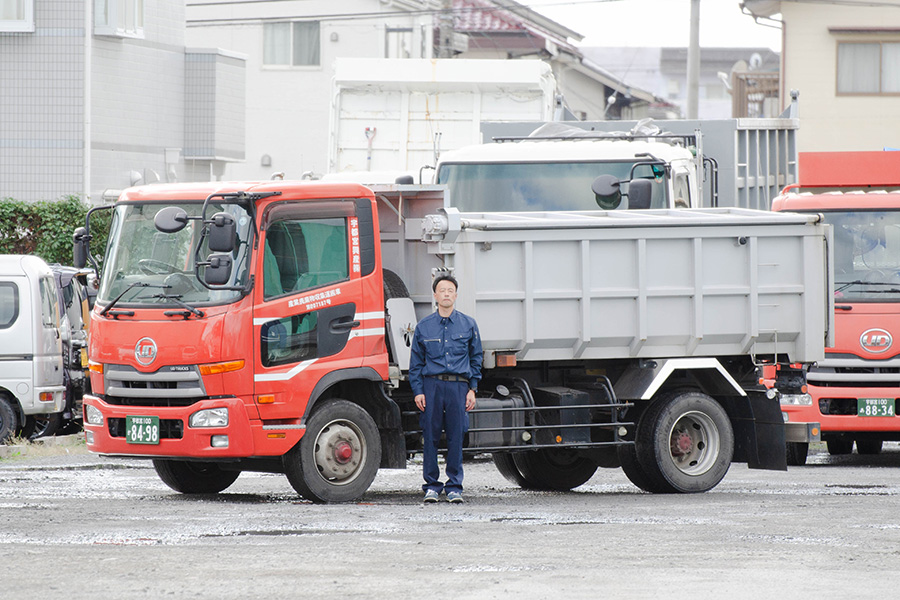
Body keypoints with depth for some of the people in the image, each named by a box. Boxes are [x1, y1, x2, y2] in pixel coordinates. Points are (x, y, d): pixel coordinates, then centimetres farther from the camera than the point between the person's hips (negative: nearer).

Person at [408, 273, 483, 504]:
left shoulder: (468, 325, 10)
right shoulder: (424, 327, 9)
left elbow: (476, 359, 14)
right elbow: (416, 363, 11)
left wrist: (472, 389, 6)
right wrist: (418, 391, 1)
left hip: (458, 385, 0)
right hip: (432, 384, 0)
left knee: (456, 437, -1)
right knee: (431, 436, -2)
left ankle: (454, 486, 6)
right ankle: (432, 485, 6)